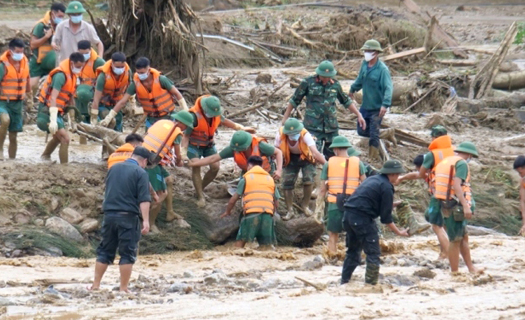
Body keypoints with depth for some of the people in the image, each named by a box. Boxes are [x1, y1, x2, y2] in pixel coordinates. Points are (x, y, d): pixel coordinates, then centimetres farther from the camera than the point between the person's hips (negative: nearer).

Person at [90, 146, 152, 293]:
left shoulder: (114, 168, 12)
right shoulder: (140, 173, -7)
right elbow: (144, 199, -15)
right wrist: (146, 221, -18)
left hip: (109, 214, 5)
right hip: (128, 216, -5)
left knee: (104, 251, 13)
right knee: (127, 253, 2)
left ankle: (96, 285, 14)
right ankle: (123, 288, 1)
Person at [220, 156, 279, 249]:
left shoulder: (246, 178, 12)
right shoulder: (270, 179, 22)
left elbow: (233, 199, 12)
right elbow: (276, 203, 19)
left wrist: (227, 211, 29)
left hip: (251, 213, -3)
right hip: (268, 215, 3)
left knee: (240, 242, -1)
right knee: (265, 246, 2)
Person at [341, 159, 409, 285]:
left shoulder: (373, 180, 19)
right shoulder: (386, 187, -7)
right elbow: (386, 218, -6)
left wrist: (389, 205, 36)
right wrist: (399, 232, 3)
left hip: (348, 214, 9)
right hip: (362, 218, -9)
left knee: (353, 251, 21)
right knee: (373, 253, 0)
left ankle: (344, 282, 24)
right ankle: (371, 283, -1)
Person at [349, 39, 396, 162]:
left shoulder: (382, 69, -20)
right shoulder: (365, 64, 2)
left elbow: (388, 88, -28)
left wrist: (385, 104, -40)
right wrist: (353, 89, 37)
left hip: (377, 109, -8)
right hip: (365, 106, 8)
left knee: (373, 135, -2)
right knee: (362, 131, 14)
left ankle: (373, 158, 14)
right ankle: (388, 133, 31)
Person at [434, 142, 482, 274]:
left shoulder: (444, 162, 17)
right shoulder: (462, 163, -10)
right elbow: (456, 185, -23)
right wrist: (466, 206, -27)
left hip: (446, 205, 9)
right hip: (456, 207, -9)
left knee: (464, 238, 17)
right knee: (456, 240, -3)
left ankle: (471, 268, 22)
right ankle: (455, 273, 1)